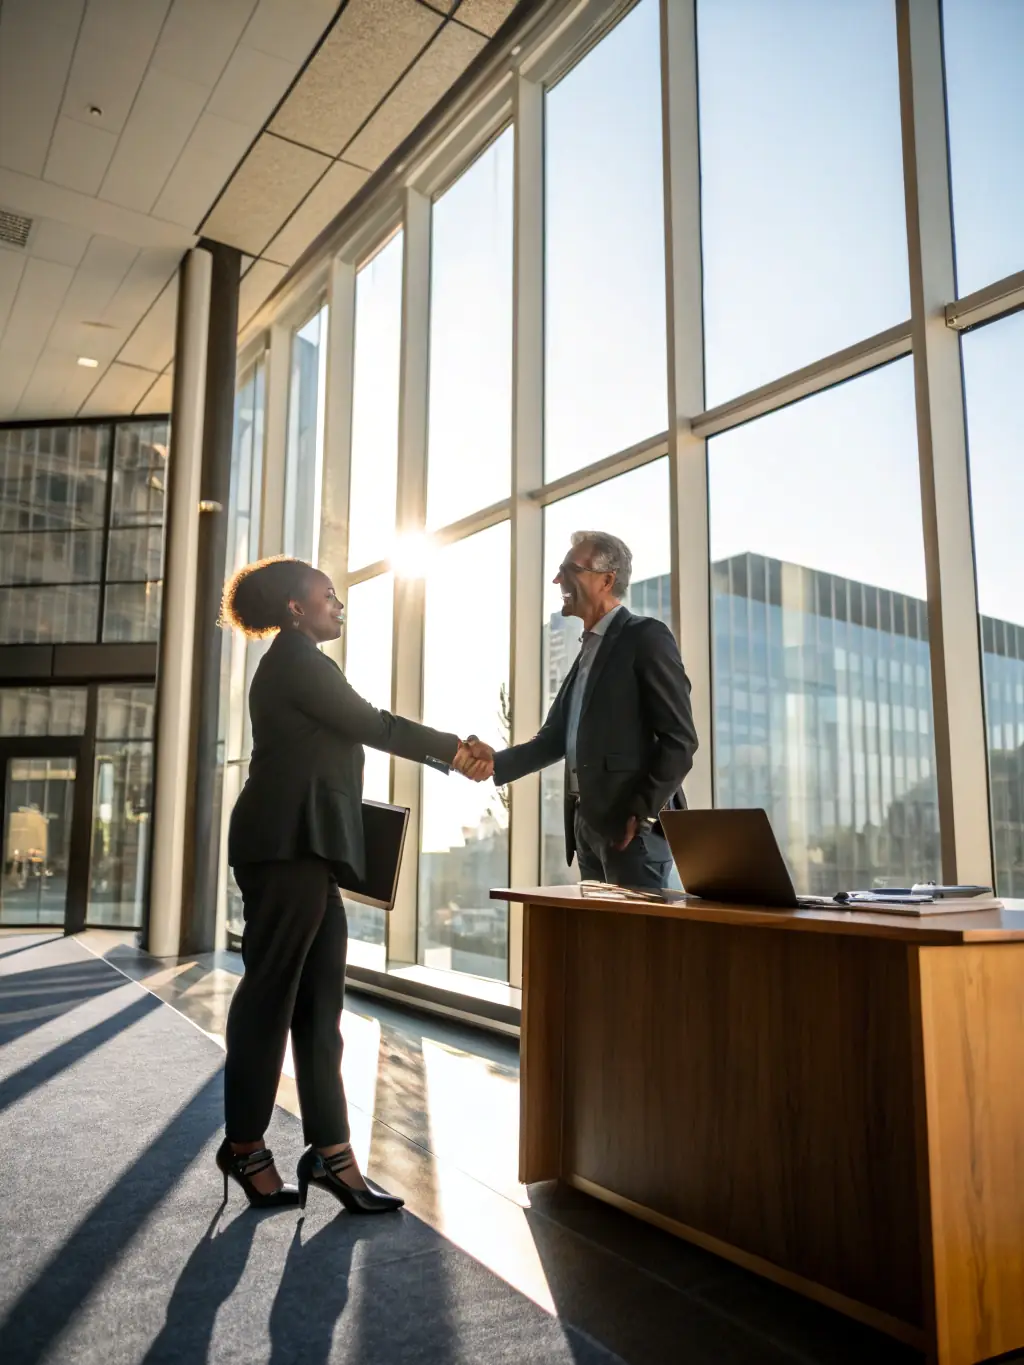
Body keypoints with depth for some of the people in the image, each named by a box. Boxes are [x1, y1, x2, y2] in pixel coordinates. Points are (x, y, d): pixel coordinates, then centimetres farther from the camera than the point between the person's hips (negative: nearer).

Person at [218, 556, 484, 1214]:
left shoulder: (299, 664, 25)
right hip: (289, 843, -10)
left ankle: (330, 1150, 8)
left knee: (318, 999, 6)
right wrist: (452, 747, 3)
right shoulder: (295, 658, -6)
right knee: (271, 990, -2)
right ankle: (246, 1145, 10)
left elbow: (354, 731, 21)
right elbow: (372, 725, -7)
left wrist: (449, 753, 19)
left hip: (304, 848, 10)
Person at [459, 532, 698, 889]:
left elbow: (680, 739, -12)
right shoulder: (589, 649, 19)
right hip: (588, 823, 8)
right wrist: (497, 762, 0)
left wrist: (643, 813, -16)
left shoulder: (646, 636, -6)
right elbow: (555, 737, 15)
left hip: (631, 824, -8)